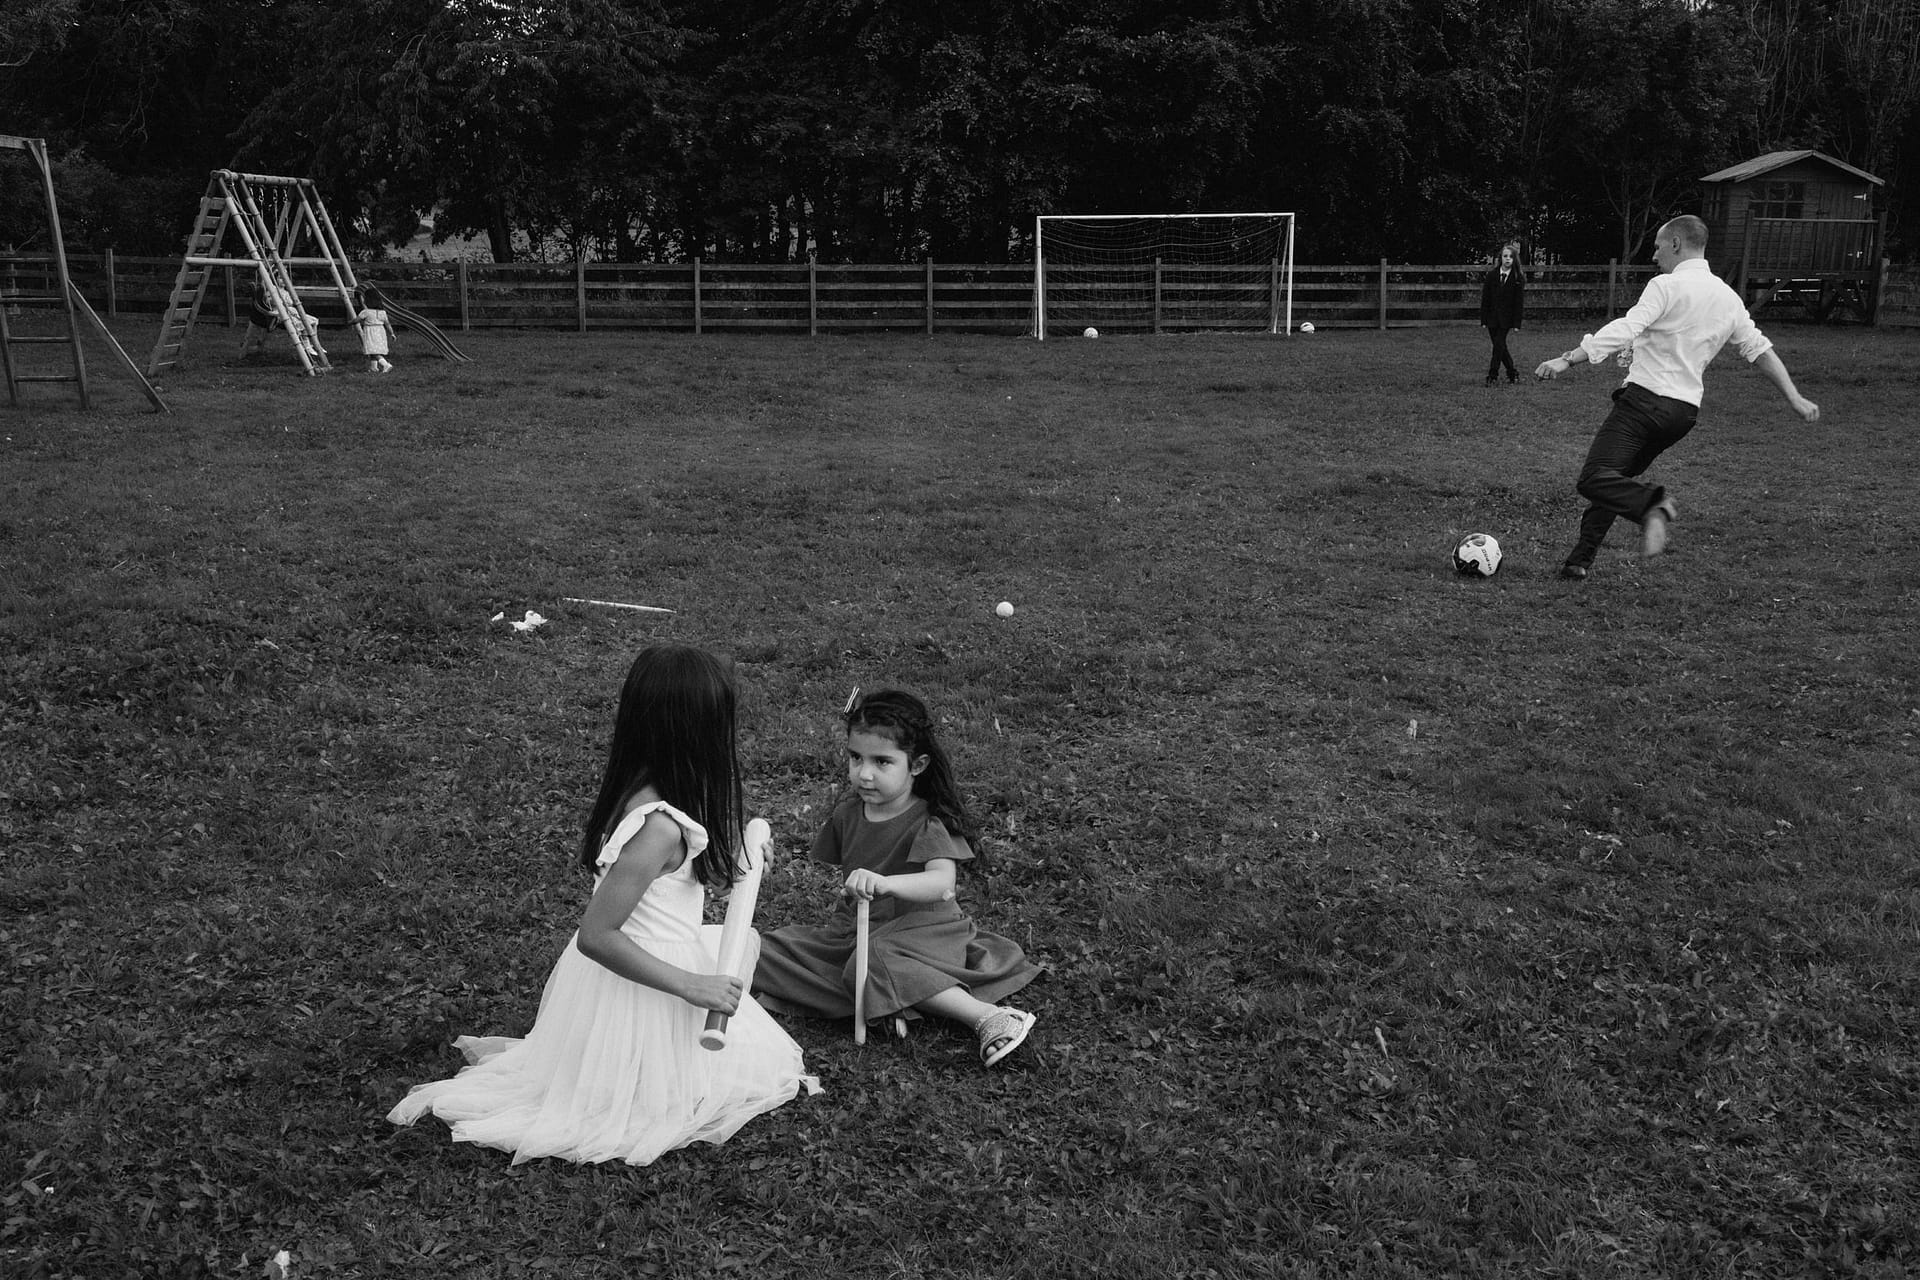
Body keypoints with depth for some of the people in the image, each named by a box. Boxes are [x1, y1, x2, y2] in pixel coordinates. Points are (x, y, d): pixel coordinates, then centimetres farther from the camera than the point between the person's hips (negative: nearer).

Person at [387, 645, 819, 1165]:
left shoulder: (638, 790, -3)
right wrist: (692, 986, -24)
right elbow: (596, 936, -28)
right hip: (639, 988, -8)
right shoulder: (659, 827, -29)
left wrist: (731, 865, 5)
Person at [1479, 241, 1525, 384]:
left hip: (1505, 318, -2)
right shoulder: (1491, 274, 1)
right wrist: (1483, 320, -3)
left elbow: (1519, 301, -3)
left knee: (1499, 345, -10)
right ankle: (1512, 372, 21)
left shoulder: (1518, 278, -3)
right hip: (1492, 317, 2)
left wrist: (1516, 323, -9)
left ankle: (1493, 375, -4)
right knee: (1500, 347, 6)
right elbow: (1485, 298, 2)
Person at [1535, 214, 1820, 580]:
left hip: (1646, 396, -8)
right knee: (1617, 478, 17)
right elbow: (1760, 350, 20)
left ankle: (1651, 504, -42)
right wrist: (1795, 399, 25)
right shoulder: (1728, 297, 16)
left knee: (1595, 479, -17)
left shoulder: (1667, 285, -7)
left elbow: (1624, 330, -20)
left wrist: (1568, 360, -24)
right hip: (1687, 410, 8)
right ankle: (1581, 560, 14)